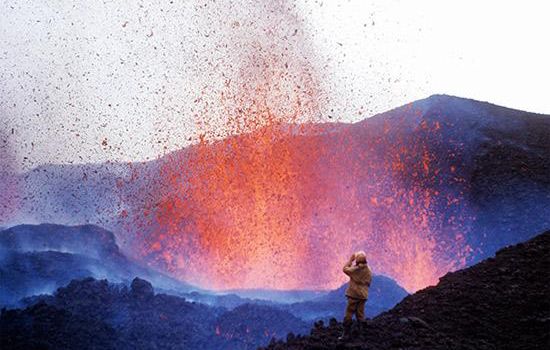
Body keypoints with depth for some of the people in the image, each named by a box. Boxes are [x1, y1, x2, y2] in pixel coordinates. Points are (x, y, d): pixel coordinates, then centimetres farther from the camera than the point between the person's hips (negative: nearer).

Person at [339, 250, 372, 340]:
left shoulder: (355, 269, -16)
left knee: (349, 314, -1)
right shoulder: (369, 270, 4)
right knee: (360, 314, 11)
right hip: (363, 295, 6)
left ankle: (346, 333, -2)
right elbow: (369, 282, 12)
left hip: (353, 295, -6)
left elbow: (345, 269, -4)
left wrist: (350, 260, 3)